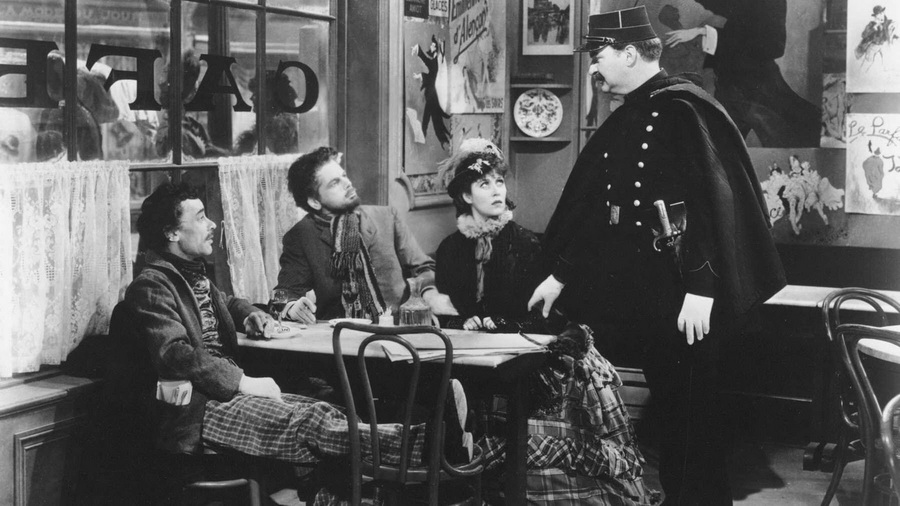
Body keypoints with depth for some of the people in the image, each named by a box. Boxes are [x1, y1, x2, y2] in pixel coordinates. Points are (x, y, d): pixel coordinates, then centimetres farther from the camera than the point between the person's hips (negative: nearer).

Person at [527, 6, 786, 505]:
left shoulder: (683, 109, -13)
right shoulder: (625, 120, 12)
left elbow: (713, 199, -20)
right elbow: (588, 200, 17)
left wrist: (702, 288, -24)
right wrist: (560, 274, 17)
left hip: (682, 291, -7)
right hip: (639, 289, 7)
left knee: (691, 407, 2)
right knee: (665, 400, 13)